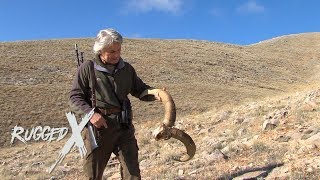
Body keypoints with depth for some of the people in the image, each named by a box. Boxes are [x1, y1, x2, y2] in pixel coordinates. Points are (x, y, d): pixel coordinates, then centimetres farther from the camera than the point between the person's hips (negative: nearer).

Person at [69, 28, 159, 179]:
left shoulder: (127, 69, 9)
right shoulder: (87, 68, -2)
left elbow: (140, 89, 14)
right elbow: (75, 97, -2)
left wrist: (155, 94, -7)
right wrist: (90, 113, -19)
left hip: (124, 127, 3)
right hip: (98, 126, -2)